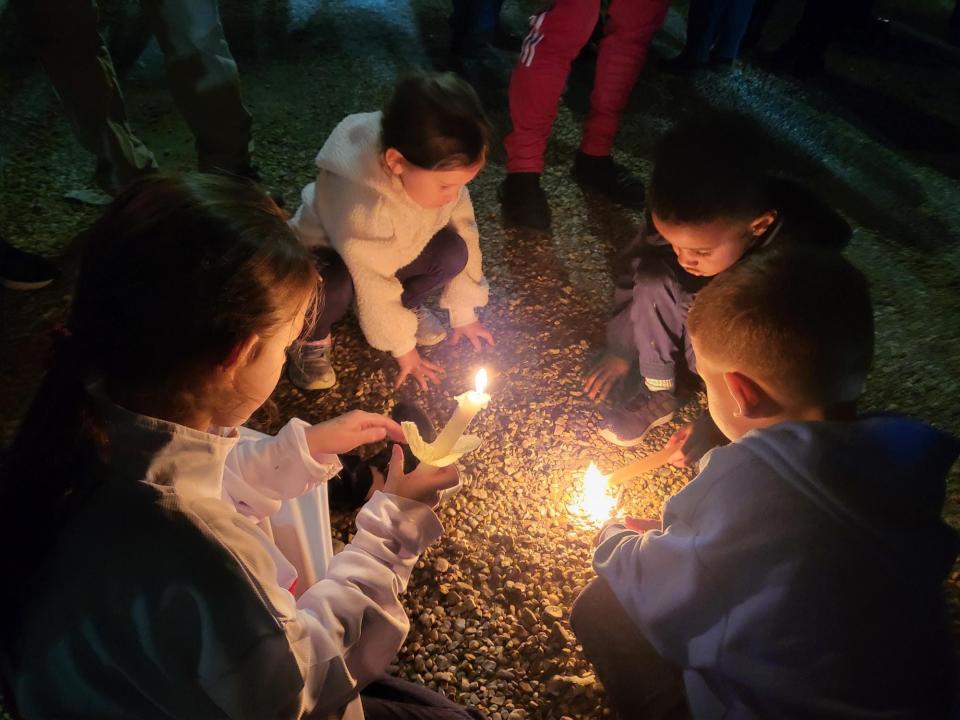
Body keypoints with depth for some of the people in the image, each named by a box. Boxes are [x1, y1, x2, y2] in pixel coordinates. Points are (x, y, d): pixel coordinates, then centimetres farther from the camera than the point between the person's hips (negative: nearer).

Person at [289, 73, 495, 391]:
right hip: (324, 255, -5)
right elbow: (373, 288, -31)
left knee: (453, 251, -22)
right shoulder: (360, 206, -42)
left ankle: (407, 304, 8)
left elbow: (465, 235, -10)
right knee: (336, 284, -39)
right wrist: (404, 348, -17)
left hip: (395, 251, 5)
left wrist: (464, 313, -3)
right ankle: (313, 338, -5)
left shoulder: (437, 171, -24)